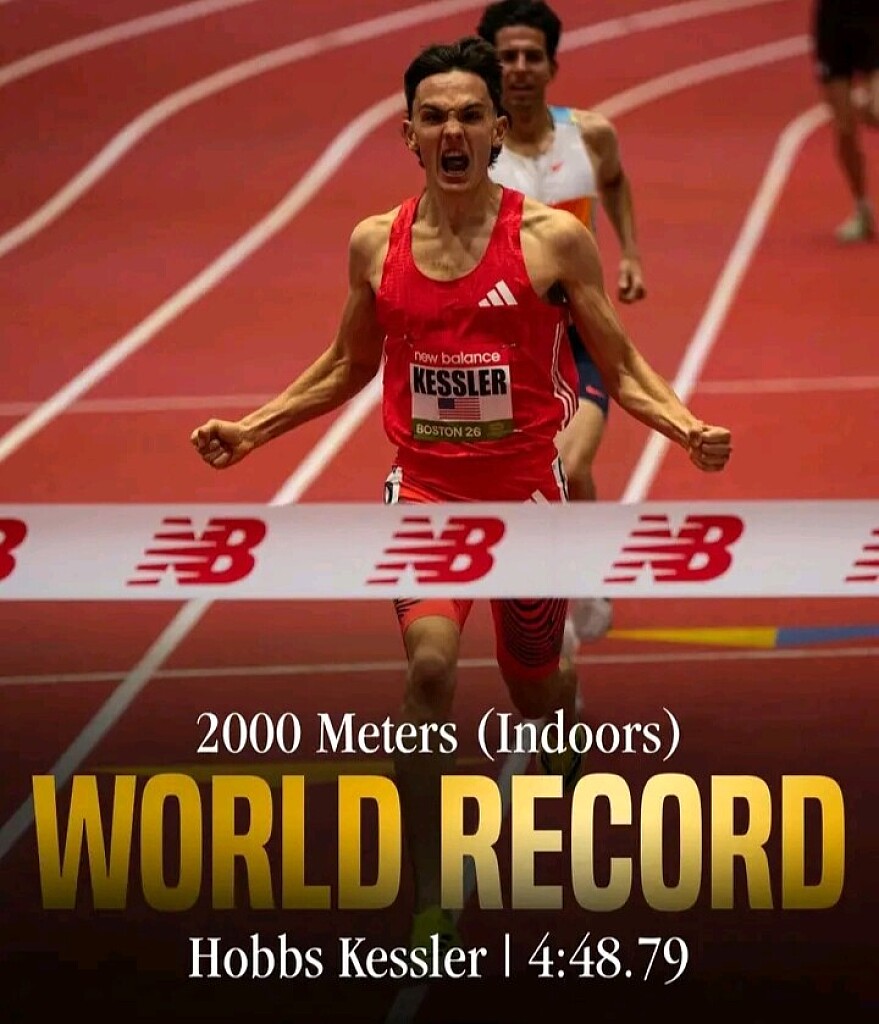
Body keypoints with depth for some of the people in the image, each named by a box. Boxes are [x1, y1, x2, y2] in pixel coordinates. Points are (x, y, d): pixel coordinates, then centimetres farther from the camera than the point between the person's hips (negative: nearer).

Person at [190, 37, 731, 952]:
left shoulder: (552, 240, -7)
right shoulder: (377, 245, 1)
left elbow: (621, 369, -1)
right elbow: (346, 369, 16)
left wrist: (686, 428, -19)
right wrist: (251, 430, 9)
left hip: (525, 490, 0)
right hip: (425, 487, 0)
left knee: (537, 691, 15)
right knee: (429, 664, -24)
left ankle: (572, 719, 57)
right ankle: (426, 905, -19)